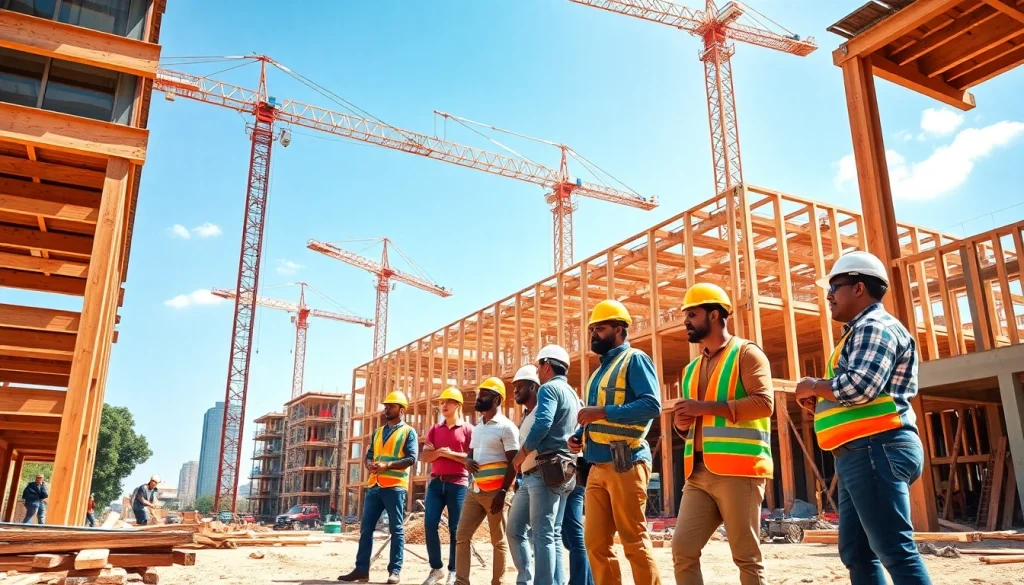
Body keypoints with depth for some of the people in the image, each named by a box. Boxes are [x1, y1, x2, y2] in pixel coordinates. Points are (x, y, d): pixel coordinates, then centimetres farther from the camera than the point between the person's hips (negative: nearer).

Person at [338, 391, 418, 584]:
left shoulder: (408, 432, 1)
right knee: (366, 528, 4)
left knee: (396, 529, 0)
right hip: (374, 485, 6)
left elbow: (411, 458, -9)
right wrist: (370, 464, -4)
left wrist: (387, 465, -20)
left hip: (395, 486, -6)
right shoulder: (377, 432, 21)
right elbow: (368, 456, 20)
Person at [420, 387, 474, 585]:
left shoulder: (468, 429, 1)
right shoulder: (434, 430, 15)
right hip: (436, 482, 4)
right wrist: (439, 452, -11)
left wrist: (450, 453, -13)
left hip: (458, 484, -4)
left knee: (455, 528, 0)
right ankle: (436, 568, 8)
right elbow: (424, 456, 8)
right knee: (430, 524, -3)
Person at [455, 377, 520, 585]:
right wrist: (467, 461, 2)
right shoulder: (477, 428, 18)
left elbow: (514, 463, -12)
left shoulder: (506, 427, -7)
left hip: (494, 491, -8)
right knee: (462, 535, 4)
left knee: (499, 541, 2)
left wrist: (503, 492, -18)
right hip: (474, 489, 8)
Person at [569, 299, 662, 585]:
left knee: (635, 542, -4)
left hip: (624, 463, -8)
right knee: (595, 542, 8)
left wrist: (603, 412, -20)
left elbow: (652, 405, -16)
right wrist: (578, 436, 8)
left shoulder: (634, 359, -3)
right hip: (597, 466, 9)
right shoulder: (600, 370, 23)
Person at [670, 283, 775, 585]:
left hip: (738, 470, -7)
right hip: (699, 472, 7)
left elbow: (764, 402, -14)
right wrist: (682, 422, 6)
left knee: (747, 555, 0)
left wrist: (706, 406, -15)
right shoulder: (691, 368, 22)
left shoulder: (746, 353, 0)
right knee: (682, 549, 1)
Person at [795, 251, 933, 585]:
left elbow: (860, 386, -23)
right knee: (856, 552, 11)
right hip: (861, 453, 11)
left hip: (875, 449, -11)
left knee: (895, 550, -10)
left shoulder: (875, 327, -7)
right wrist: (819, 403, 9)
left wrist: (812, 387, -7)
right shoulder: (861, 331, 25)